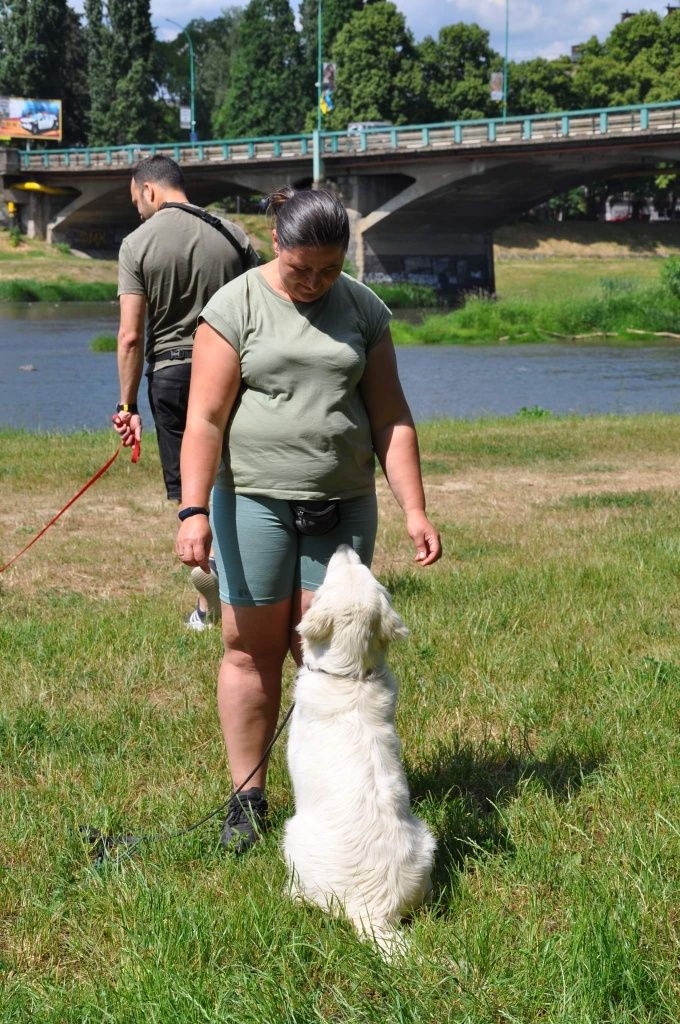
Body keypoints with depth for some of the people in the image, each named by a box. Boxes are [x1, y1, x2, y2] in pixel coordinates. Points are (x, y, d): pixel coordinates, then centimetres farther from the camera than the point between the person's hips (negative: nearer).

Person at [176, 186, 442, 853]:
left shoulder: (363, 309, 6)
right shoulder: (235, 307, -3)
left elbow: (391, 419, 8)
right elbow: (205, 419, -8)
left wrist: (414, 509, 2)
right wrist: (193, 509, -17)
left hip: (342, 505, 2)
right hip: (254, 500, -2)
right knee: (252, 649, 2)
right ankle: (247, 796, 12)